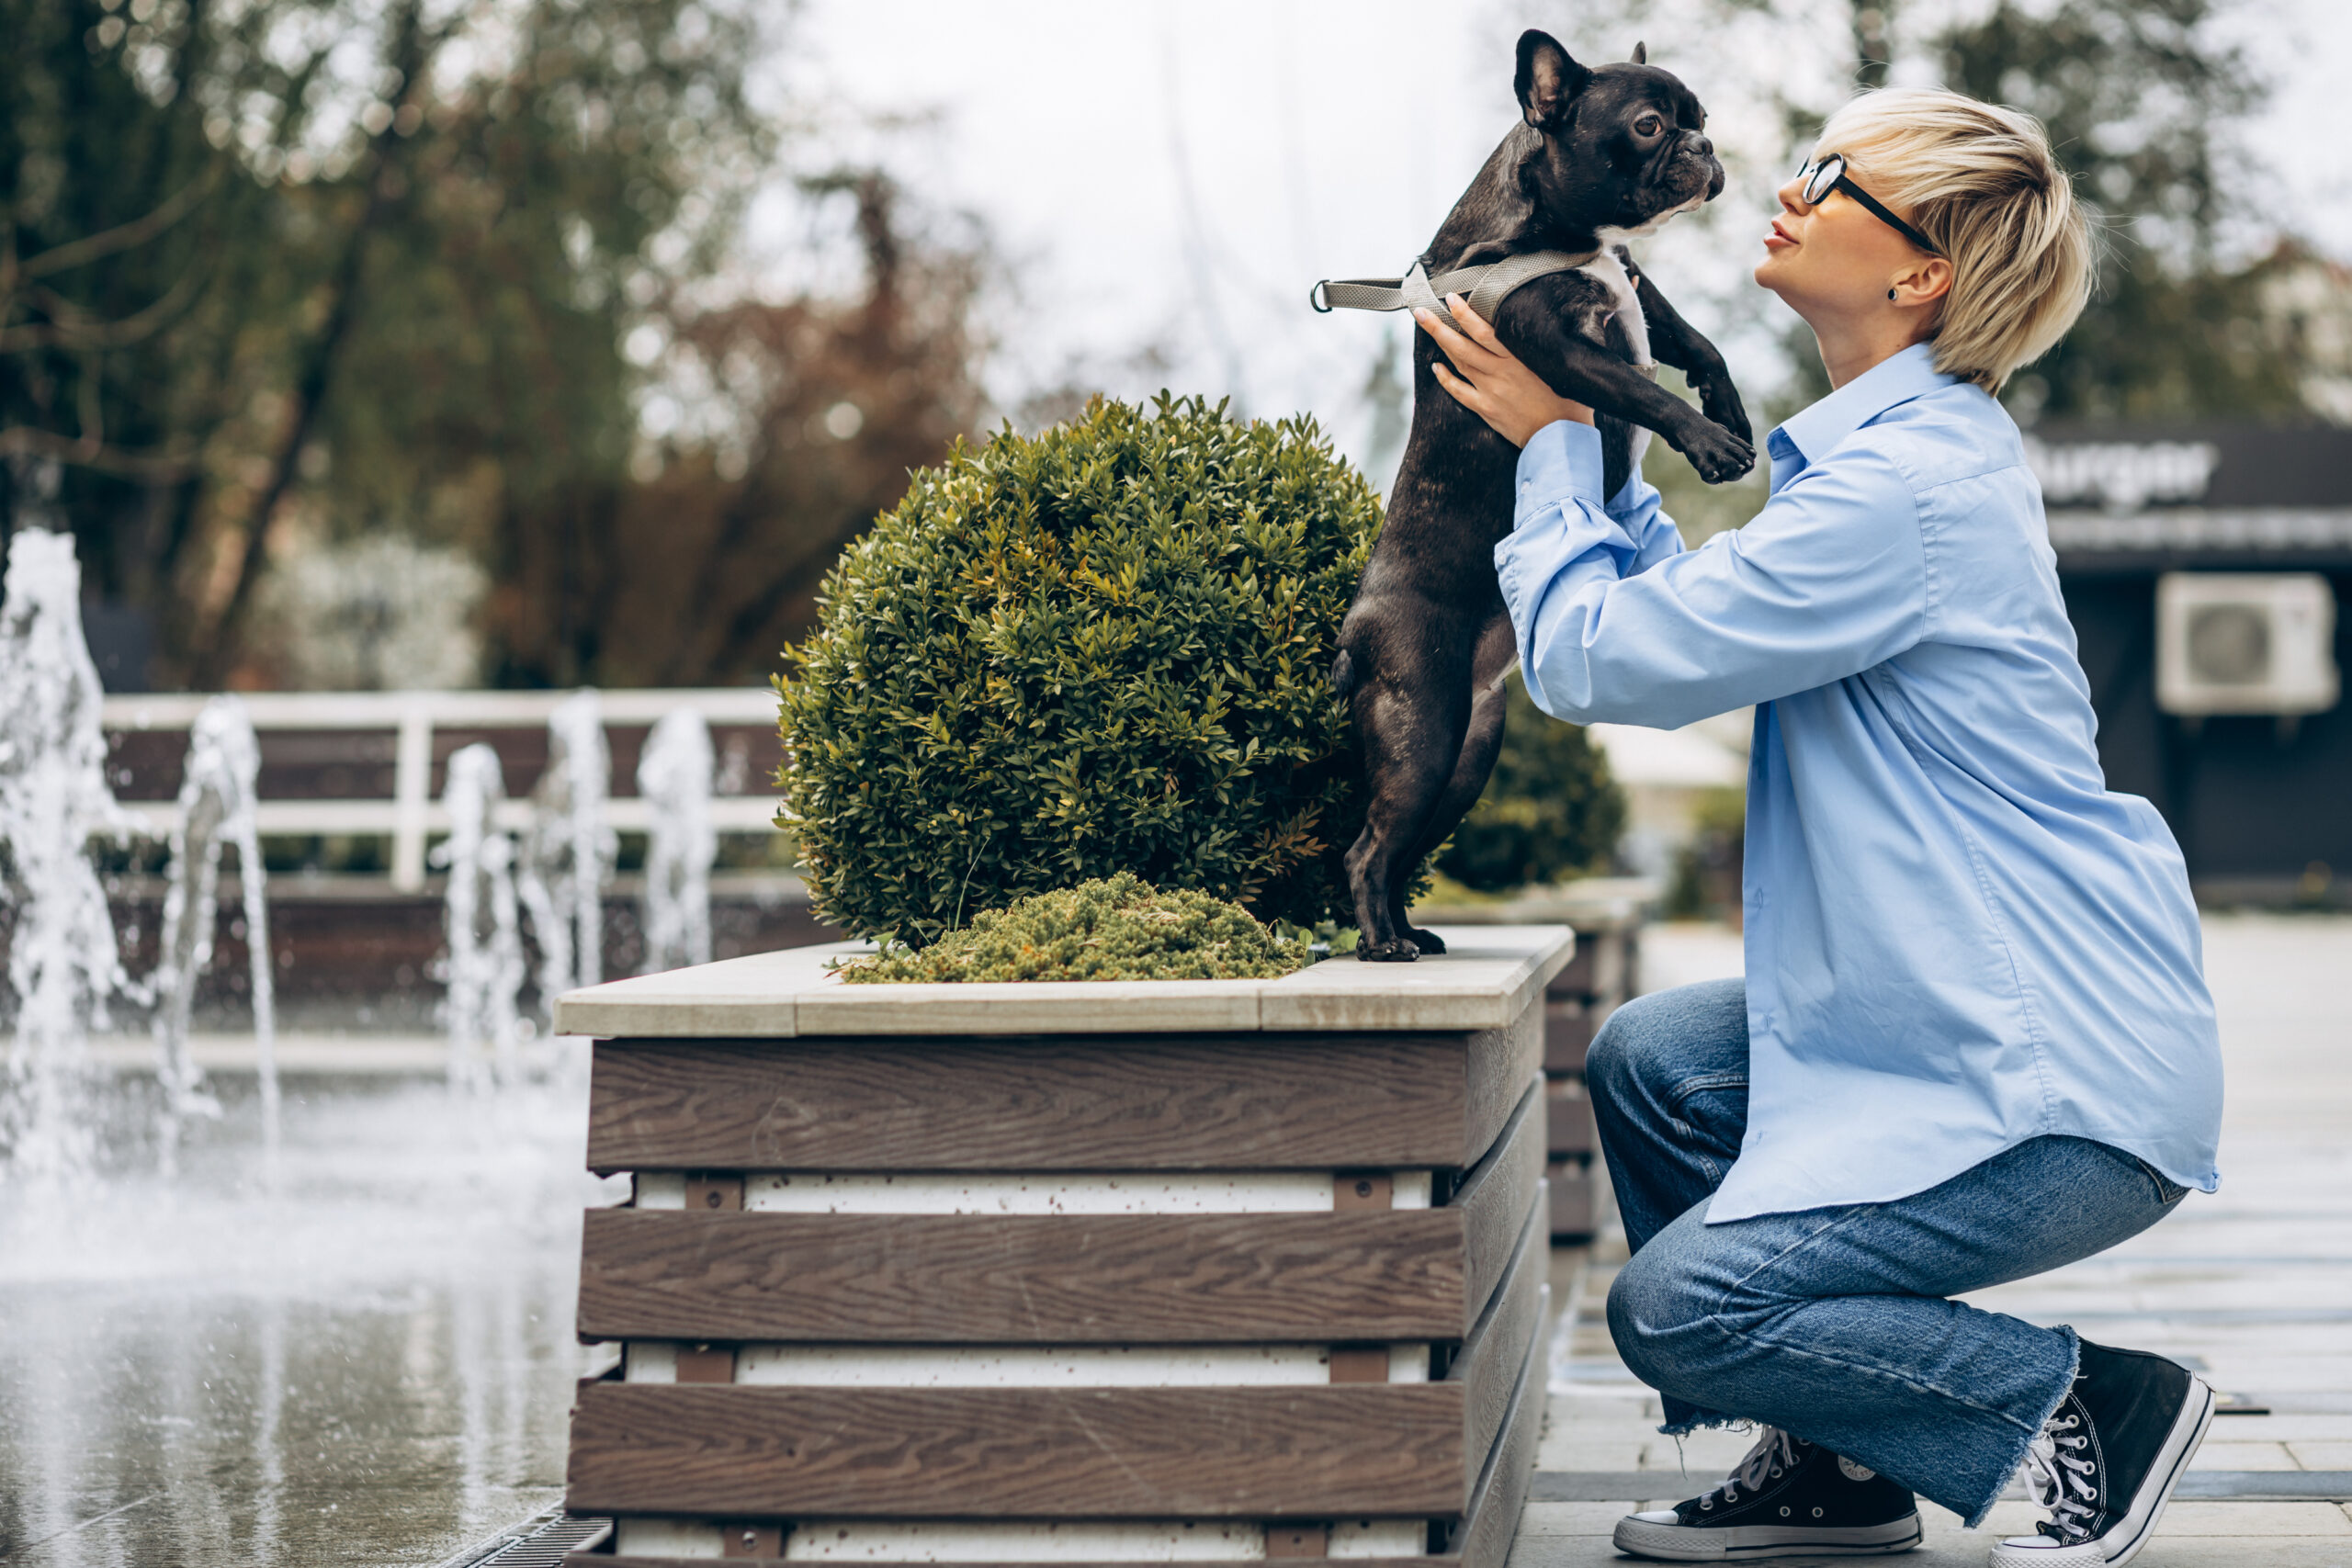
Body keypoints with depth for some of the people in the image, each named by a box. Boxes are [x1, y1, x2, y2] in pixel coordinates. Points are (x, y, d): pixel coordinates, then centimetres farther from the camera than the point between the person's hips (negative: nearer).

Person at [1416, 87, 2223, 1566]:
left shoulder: (1903, 485, -21)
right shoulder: (1916, 445, 12)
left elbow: (1597, 656, -16)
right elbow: (1688, 604, 22)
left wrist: (1550, 442, -1)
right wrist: (1586, 436, 13)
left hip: (2074, 1080, -10)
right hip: (1981, 1016, 10)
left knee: (1678, 1305, -13)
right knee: (1648, 1065, 12)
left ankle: (2091, 1405, 0)